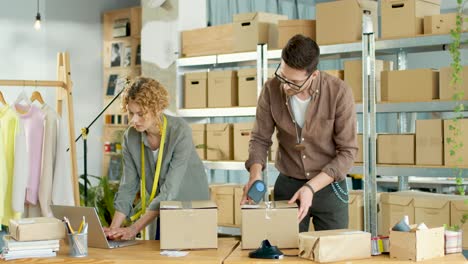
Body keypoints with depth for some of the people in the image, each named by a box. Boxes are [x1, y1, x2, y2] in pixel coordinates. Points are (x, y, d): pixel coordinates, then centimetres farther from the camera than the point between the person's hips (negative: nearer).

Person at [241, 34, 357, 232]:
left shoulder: (339, 93, -19)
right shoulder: (271, 90, -12)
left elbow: (347, 152, -15)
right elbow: (260, 138, -1)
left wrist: (311, 188, -24)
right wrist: (255, 174, -20)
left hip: (328, 186, -1)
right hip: (287, 185, 2)